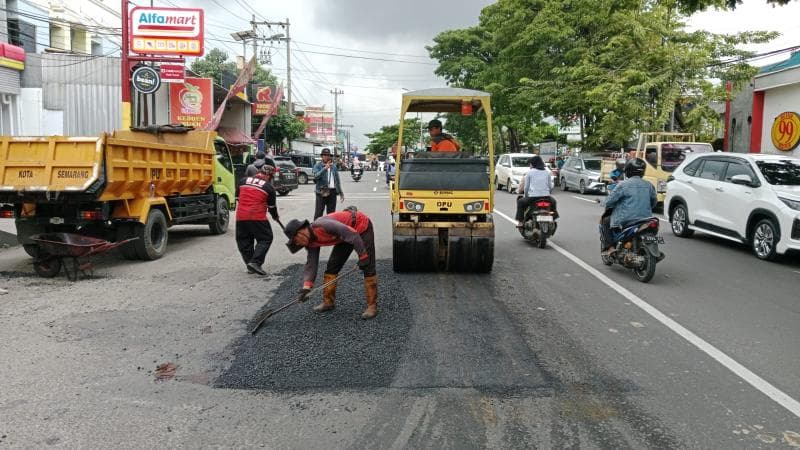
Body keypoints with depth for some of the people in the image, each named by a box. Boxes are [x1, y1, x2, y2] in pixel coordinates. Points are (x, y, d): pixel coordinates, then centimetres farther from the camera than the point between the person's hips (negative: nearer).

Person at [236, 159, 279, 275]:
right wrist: (275, 217, 28)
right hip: (257, 217, -4)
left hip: (240, 216, 4)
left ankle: (250, 266, 16)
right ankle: (255, 262, -8)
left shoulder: (244, 181, 10)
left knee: (244, 241, 15)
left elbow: (239, 196, 20)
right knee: (265, 239, 6)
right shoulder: (269, 187, 1)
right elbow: (272, 206, 10)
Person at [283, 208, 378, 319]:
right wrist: (306, 287, -15)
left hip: (362, 226, -8)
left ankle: (372, 306, -6)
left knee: (368, 266, -12)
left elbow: (352, 234, -34)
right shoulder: (311, 243, -5)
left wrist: (362, 256, -31)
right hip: (347, 233, 8)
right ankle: (328, 301, 18)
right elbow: (311, 264, -4)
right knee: (332, 265, 5)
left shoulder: (321, 226, -33)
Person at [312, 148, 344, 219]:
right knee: (318, 212, -6)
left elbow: (337, 180, 20)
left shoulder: (334, 166, 16)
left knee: (331, 212, 9)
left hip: (332, 191, 4)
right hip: (322, 191, -4)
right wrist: (325, 168, -22)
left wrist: (341, 193, 19)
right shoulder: (317, 166, 1)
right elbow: (316, 175, -18)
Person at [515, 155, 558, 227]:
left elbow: (526, 187, 4)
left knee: (520, 202, 24)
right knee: (553, 201, 36)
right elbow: (550, 186, 11)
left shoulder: (529, 172, 1)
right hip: (546, 197, 3)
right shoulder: (547, 172, 10)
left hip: (532, 197, -3)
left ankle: (520, 222, 16)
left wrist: (525, 195, 21)